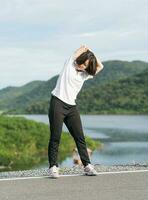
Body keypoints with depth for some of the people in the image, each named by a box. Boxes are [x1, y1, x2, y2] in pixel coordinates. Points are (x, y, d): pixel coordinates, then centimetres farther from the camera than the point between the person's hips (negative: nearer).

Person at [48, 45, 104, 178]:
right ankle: (53, 167, 1)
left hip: (72, 107, 5)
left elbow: (100, 66, 18)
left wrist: (92, 54, 16)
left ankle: (87, 165, 9)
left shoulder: (85, 75, 15)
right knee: (55, 137, -3)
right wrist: (87, 50, 20)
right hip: (58, 103, -5)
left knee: (80, 137, 4)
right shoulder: (70, 63, 3)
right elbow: (83, 47, 1)